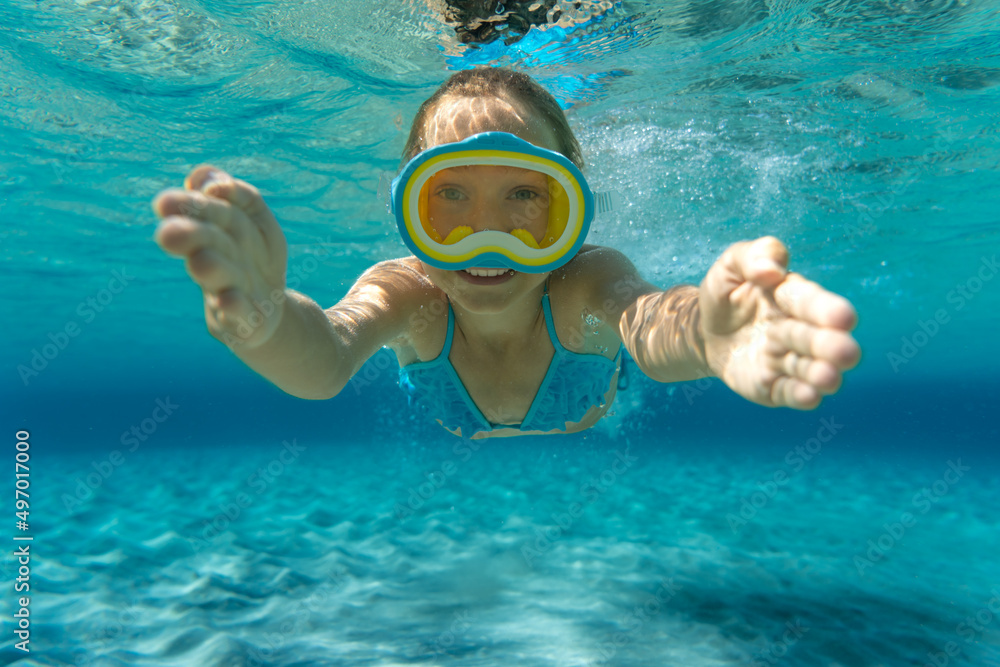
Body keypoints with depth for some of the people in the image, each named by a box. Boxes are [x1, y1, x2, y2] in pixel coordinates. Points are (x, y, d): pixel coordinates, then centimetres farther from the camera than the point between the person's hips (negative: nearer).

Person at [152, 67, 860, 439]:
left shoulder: (584, 285, -41)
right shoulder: (406, 295, -39)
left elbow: (646, 322, -63)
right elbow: (324, 360, -59)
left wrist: (703, 335, -87)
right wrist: (265, 322, -83)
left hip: (586, 442, 0)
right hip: (450, 448, 1)